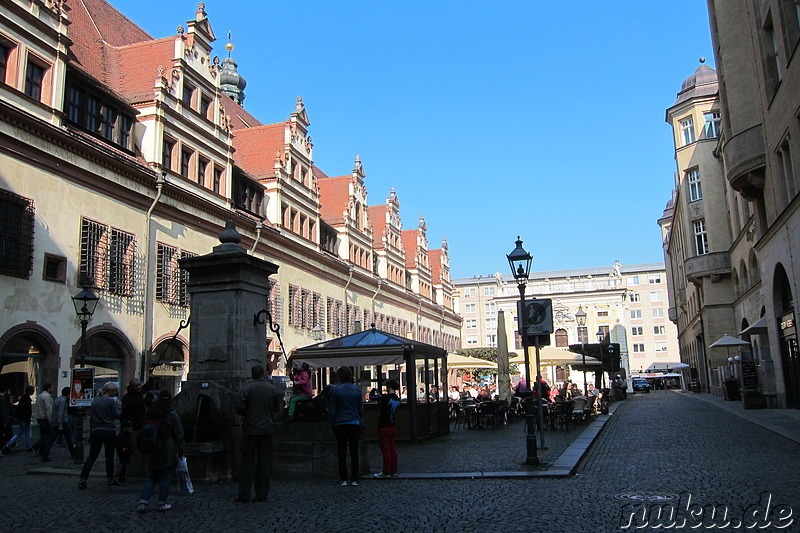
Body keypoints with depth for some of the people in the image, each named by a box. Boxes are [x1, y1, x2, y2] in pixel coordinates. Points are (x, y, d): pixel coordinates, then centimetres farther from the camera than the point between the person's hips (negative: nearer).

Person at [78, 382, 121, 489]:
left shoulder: (95, 400, 9)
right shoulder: (111, 401, -9)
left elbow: (92, 417, 13)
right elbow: (116, 415, -9)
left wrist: (92, 429, 19)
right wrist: (119, 406, 5)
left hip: (96, 431, 4)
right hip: (109, 431, -4)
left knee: (92, 456, 6)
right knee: (109, 456, 7)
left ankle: (83, 479, -3)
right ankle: (110, 479, 12)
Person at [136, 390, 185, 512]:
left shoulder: (150, 413, 7)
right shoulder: (172, 414, -9)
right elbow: (178, 435, -9)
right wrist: (182, 451, -3)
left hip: (152, 452, 5)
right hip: (168, 452, -5)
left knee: (151, 478, 13)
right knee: (166, 477, 4)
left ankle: (143, 502, 1)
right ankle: (162, 504, 7)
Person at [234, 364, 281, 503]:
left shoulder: (246, 389, -8)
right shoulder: (272, 389, 2)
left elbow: (239, 408, -14)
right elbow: (277, 408, 8)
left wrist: (246, 415, 6)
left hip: (250, 430, -2)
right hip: (266, 430, 2)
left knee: (247, 462, 4)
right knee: (264, 463, 8)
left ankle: (244, 495, 4)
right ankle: (262, 494, 10)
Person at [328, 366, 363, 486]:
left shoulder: (335, 390, -6)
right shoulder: (356, 389, 0)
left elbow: (332, 410, -3)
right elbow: (361, 408, 5)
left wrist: (332, 426, 6)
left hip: (340, 424, -2)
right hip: (355, 423, 2)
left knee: (342, 452, 6)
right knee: (354, 451, 6)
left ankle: (343, 479, 6)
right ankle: (354, 479, 7)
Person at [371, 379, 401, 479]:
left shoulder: (385, 397, -17)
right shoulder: (398, 399, 6)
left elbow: (372, 397, -9)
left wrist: (374, 391, 11)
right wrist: (380, 401, 21)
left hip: (384, 427, -7)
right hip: (392, 426, 7)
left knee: (385, 449, -2)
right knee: (392, 449, 11)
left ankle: (386, 472, 2)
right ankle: (393, 471, 16)